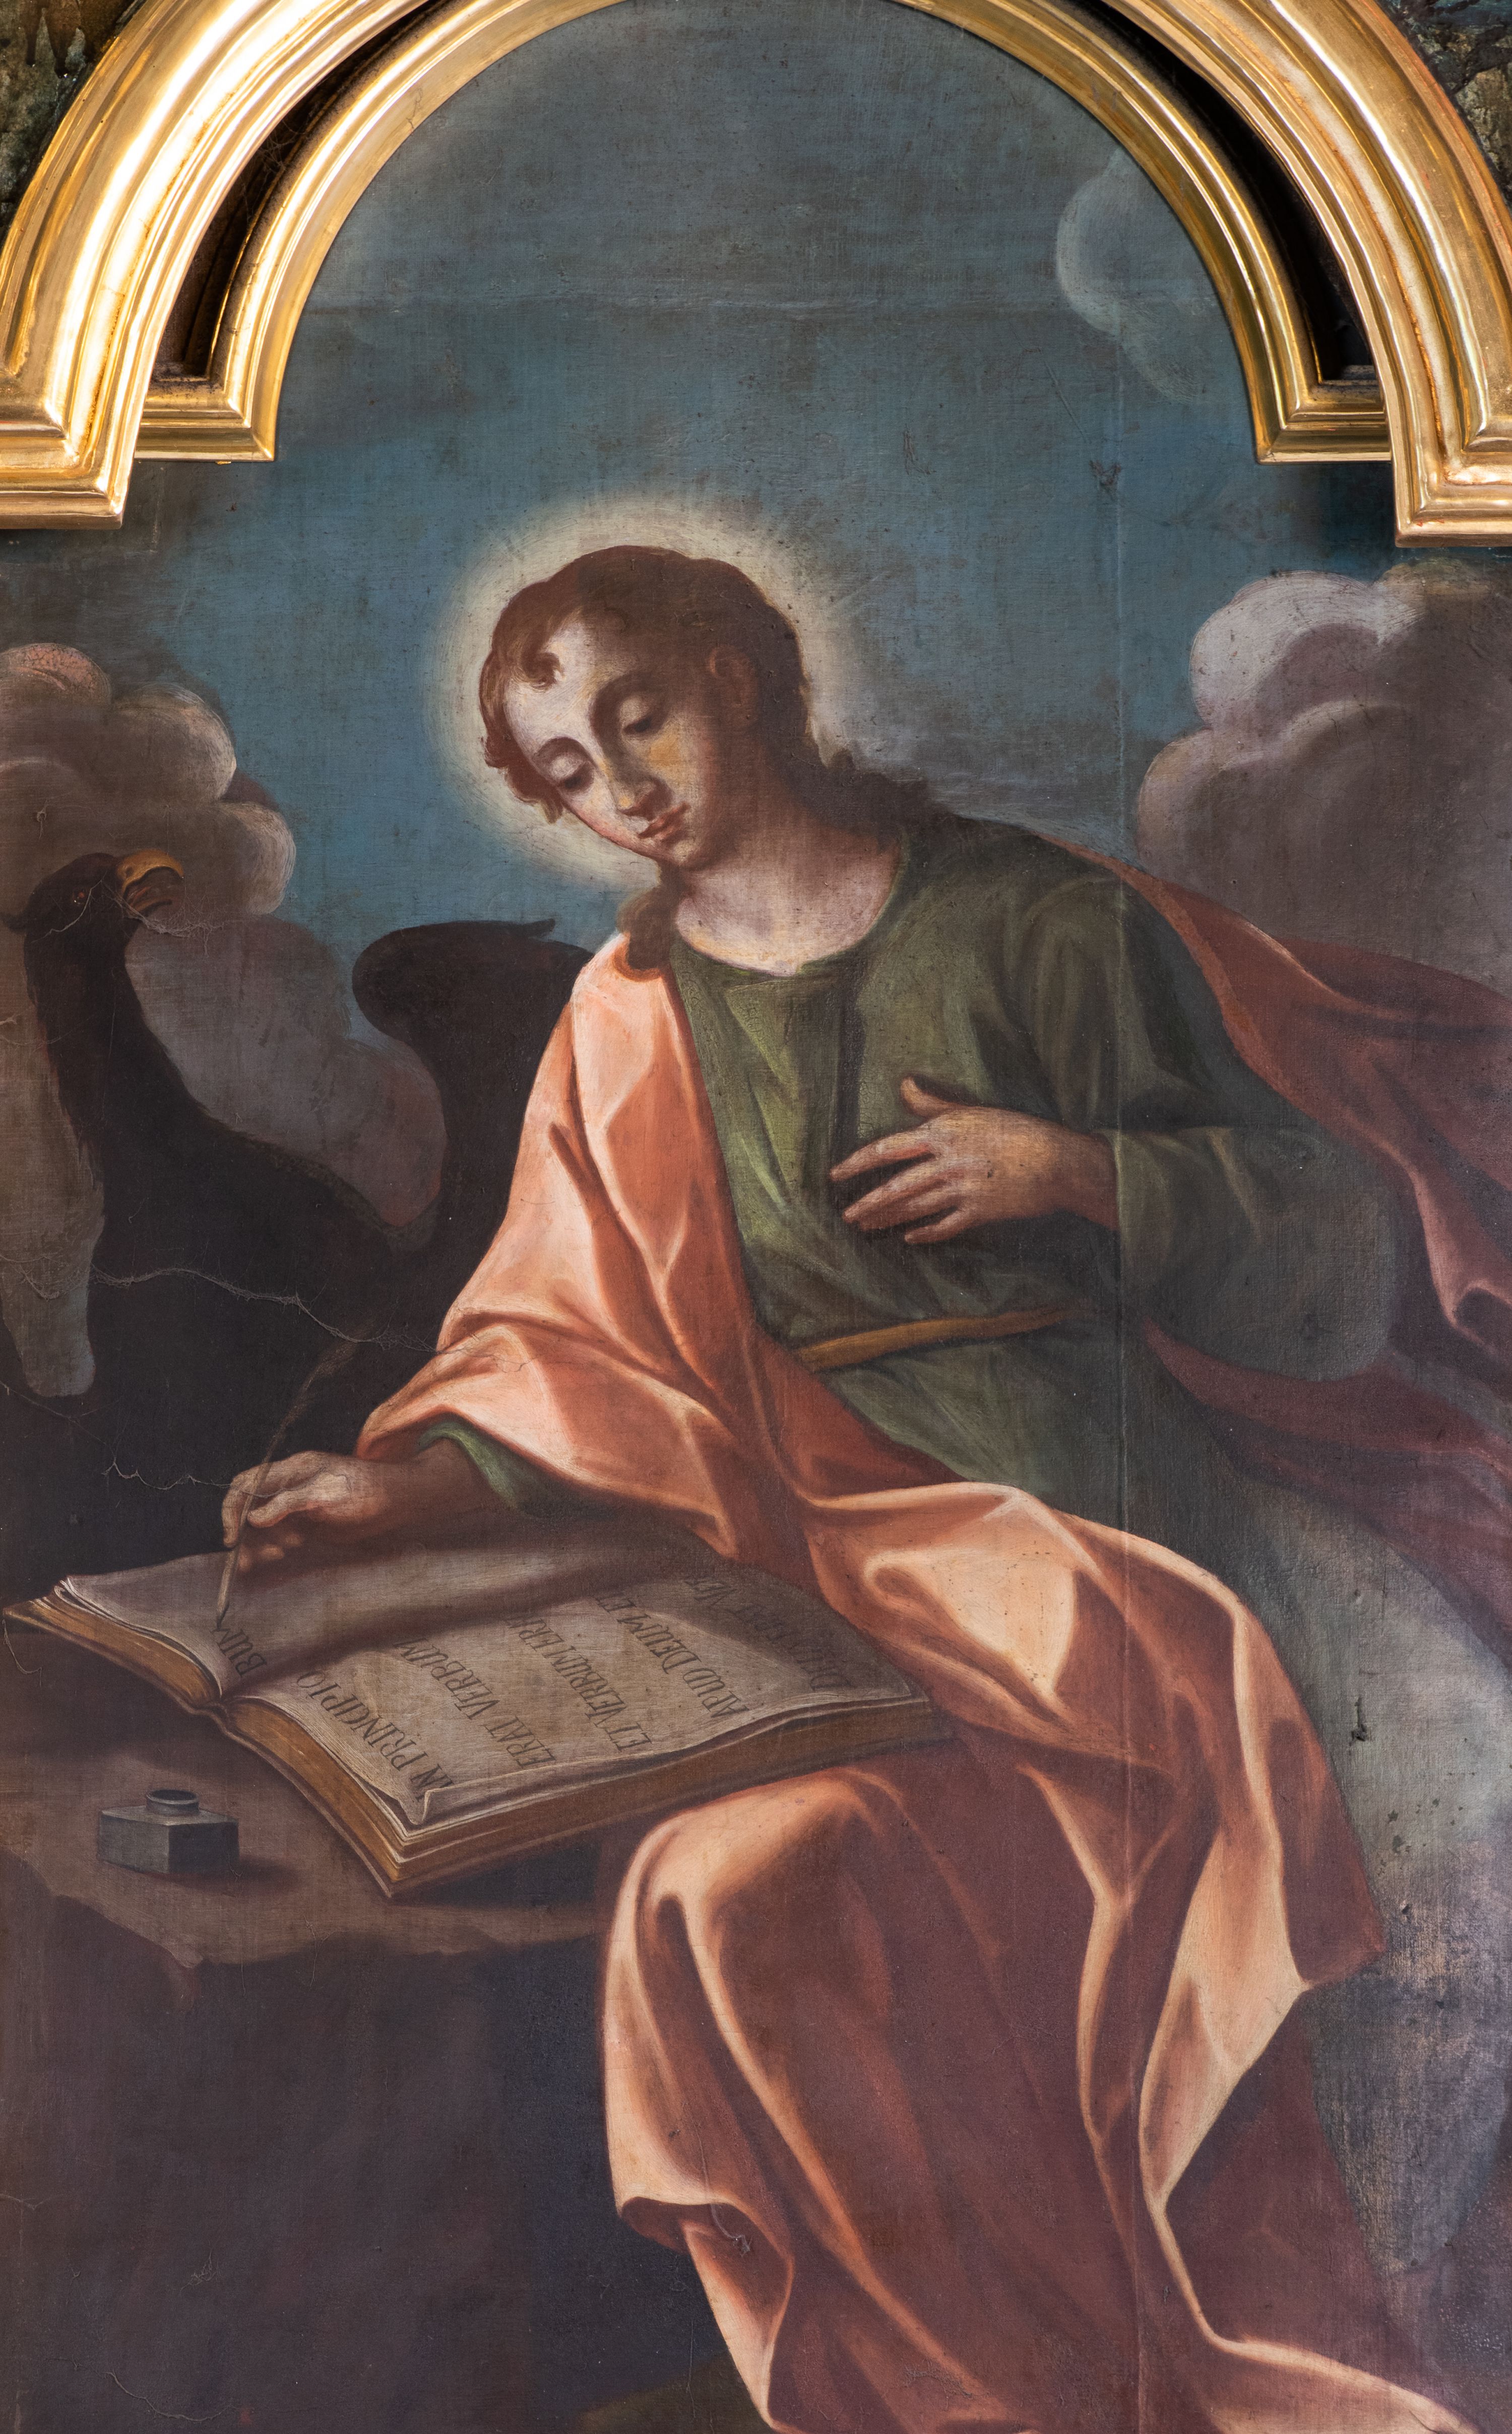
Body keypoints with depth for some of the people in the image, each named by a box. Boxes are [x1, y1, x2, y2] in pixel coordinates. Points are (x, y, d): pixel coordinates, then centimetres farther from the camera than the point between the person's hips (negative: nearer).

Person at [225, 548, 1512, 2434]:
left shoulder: (1036, 918, 8)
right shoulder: (636, 1023, 14)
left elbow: (1351, 1237, 7)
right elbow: (578, 1346, 7)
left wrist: (1079, 1172, -8)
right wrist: (420, 1472, -11)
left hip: (1177, 1468, 1)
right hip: (894, 1529, 0)